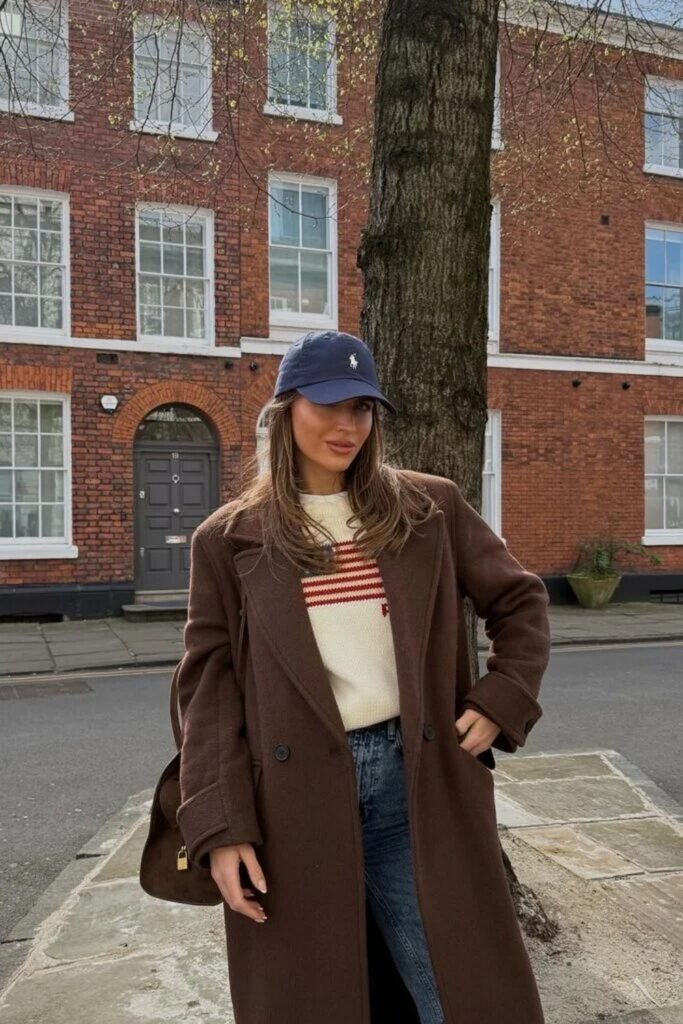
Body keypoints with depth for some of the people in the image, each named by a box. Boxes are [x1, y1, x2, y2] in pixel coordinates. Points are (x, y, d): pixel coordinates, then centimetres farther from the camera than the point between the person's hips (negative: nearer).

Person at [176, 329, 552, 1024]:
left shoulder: (430, 507, 5)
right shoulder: (229, 538, 2)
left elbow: (520, 601, 13)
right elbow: (209, 685, 0)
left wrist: (503, 703, 0)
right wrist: (220, 827, -7)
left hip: (413, 779, 1)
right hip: (290, 796, -1)